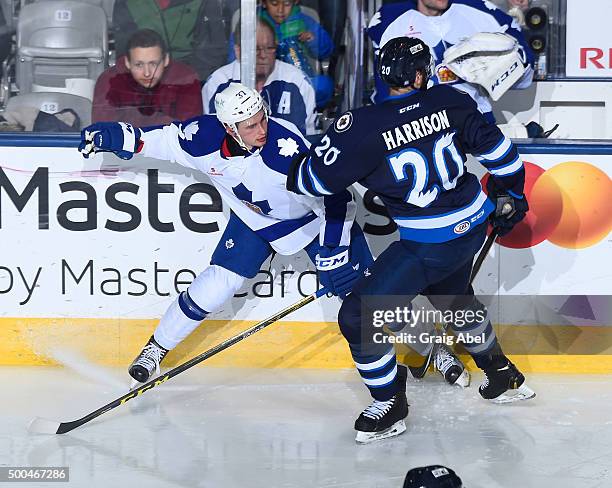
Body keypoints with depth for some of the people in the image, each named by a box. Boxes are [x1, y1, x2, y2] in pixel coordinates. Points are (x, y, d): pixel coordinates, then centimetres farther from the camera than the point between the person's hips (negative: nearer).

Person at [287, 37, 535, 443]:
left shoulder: (363, 127, -21)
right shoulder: (450, 101, -5)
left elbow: (318, 178, -14)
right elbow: (496, 147, 5)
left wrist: (294, 170, 9)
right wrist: (510, 194, 22)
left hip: (430, 244, -7)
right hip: (474, 224, 7)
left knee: (359, 316, 3)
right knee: (454, 299, 34)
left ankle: (390, 405, 15)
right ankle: (505, 377, 49)